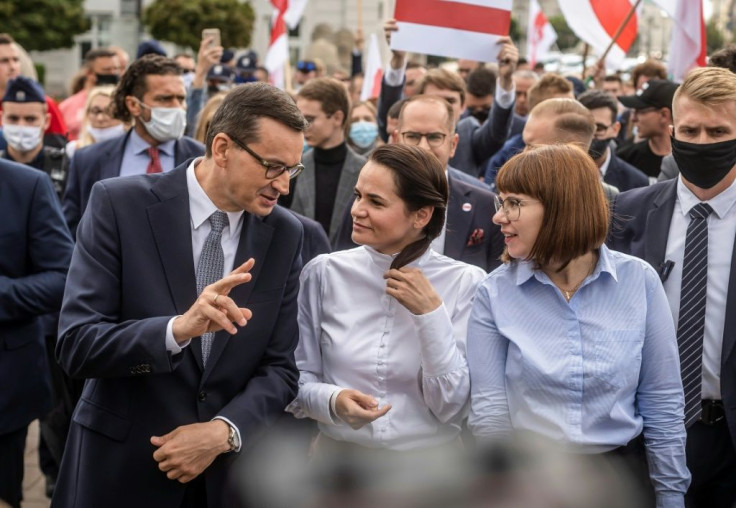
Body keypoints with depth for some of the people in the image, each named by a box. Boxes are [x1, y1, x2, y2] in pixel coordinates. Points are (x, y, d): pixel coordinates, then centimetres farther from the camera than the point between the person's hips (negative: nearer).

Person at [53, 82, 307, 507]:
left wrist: (224, 431, -17)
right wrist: (177, 328, -32)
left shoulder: (285, 234, -1)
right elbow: (76, 345, -17)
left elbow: (280, 367, 0)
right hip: (121, 464, -2)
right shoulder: (119, 204, -11)